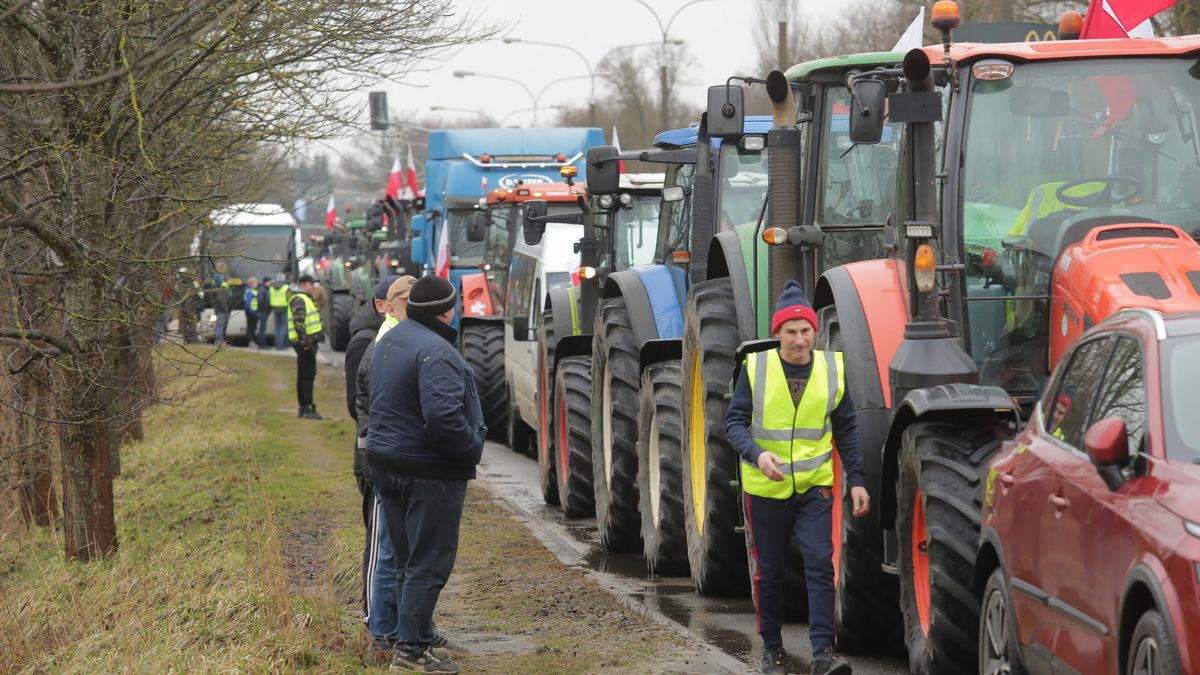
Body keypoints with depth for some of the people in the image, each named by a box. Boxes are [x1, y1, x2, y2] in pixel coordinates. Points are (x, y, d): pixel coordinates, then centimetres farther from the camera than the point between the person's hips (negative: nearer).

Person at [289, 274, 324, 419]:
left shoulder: (306, 299, 20)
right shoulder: (298, 300, -14)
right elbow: (298, 322, -23)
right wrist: (304, 341, -26)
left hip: (308, 342, 11)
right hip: (305, 343, -11)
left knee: (304, 375, 13)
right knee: (308, 374, -11)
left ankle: (303, 407, 19)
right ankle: (308, 408, -12)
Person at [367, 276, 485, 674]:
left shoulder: (389, 341, 11)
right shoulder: (435, 352, -21)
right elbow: (443, 416, -30)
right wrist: (472, 447, -14)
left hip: (387, 462, 9)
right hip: (429, 470, -9)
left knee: (408, 559, 17)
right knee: (430, 563, -3)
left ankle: (414, 638, 25)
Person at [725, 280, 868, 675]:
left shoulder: (832, 369, 1)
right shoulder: (755, 368, -6)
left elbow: (846, 430, 9)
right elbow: (734, 423, -5)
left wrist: (856, 479, 4)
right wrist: (757, 454, -24)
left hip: (814, 488, 0)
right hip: (765, 490, 0)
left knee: (820, 564, -11)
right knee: (769, 572, 9)